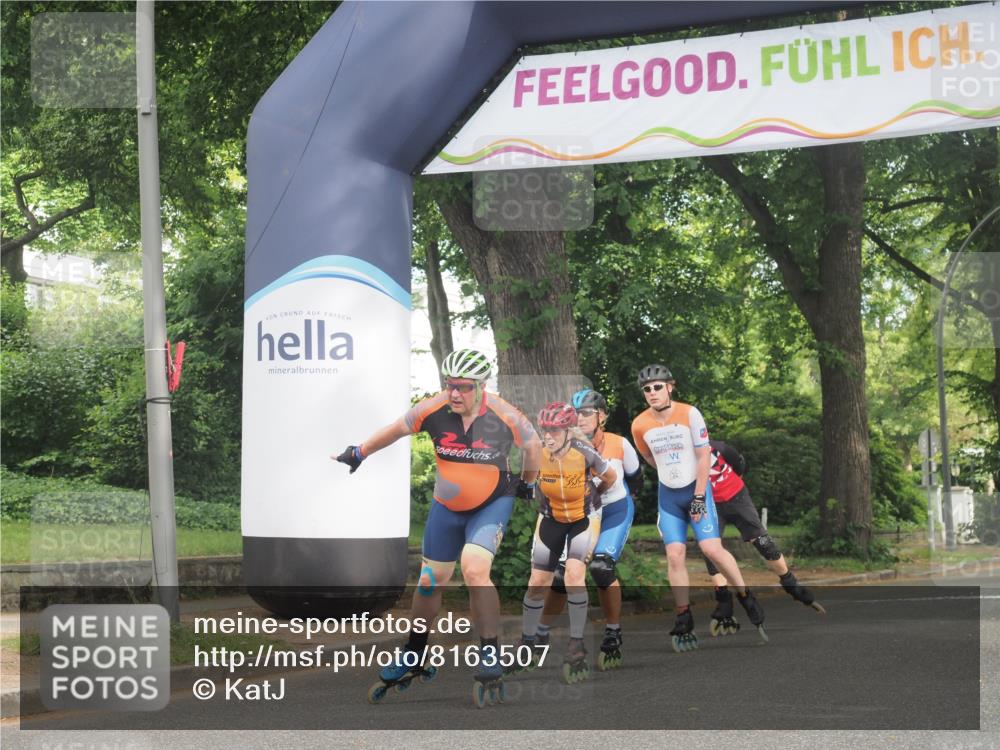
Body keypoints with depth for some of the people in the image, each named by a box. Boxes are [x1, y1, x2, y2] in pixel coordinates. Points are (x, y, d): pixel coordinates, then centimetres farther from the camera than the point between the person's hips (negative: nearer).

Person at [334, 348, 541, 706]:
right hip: (447, 506, 3)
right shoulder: (434, 410, -18)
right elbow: (395, 430, 0)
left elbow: (533, 444, -2)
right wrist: (359, 452, 11)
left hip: (492, 503, -3)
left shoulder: (504, 417, -22)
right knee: (431, 580, 9)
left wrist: (528, 481, 12)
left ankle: (490, 656, -14)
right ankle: (412, 657, 27)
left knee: (474, 569, -25)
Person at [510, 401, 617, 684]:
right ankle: (526, 642, 26)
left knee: (574, 577, -20)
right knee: (538, 583, 5)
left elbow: (611, 477, -7)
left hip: (583, 518, -3)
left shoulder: (584, 453, -28)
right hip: (551, 519, 3)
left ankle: (576, 647, -7)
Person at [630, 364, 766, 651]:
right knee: (675, 556, -6)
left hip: (697, 489, -2)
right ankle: (684, 622, 2)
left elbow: (703, 456, -11)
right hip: (668, 495, 2)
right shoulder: (640, 425, -7)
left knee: (712, 549, -14)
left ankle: (746, 597, 7)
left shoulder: (689, 414, -15)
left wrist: (698, 497, -13)